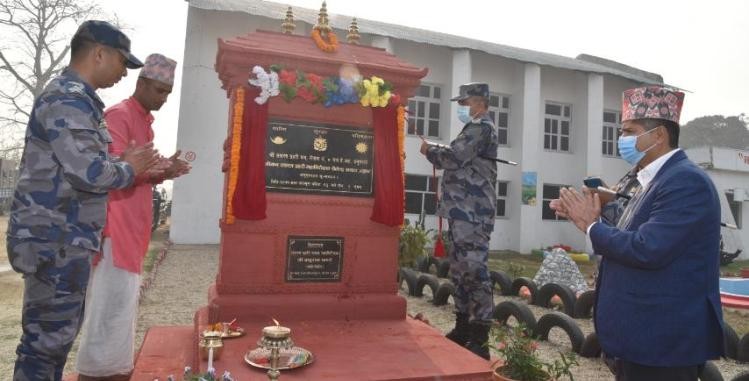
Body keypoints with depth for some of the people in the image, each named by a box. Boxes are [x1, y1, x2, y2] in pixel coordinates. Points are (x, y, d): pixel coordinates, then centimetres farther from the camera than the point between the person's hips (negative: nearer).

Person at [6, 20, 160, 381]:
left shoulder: (76, 98, 16)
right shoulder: (68, 99, -16)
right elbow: (89, 173, -24)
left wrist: (129, 165, 8)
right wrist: (129, 168, -7)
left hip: (66, 239, 10)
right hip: (55, 241, -10)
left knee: (58, 334, 18)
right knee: (46, 339, -1)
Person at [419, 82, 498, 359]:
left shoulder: (481, 127, -7)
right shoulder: (475, 129, 24)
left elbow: (454, 157, -18)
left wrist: (429, 150, -1)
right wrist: (438, 151, 9)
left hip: (472, 213, -10)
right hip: (464, 211, 11)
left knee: (474, 270, -11)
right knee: (460, 269, 13)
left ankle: (479, 338, -7)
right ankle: (464, 327, 23)